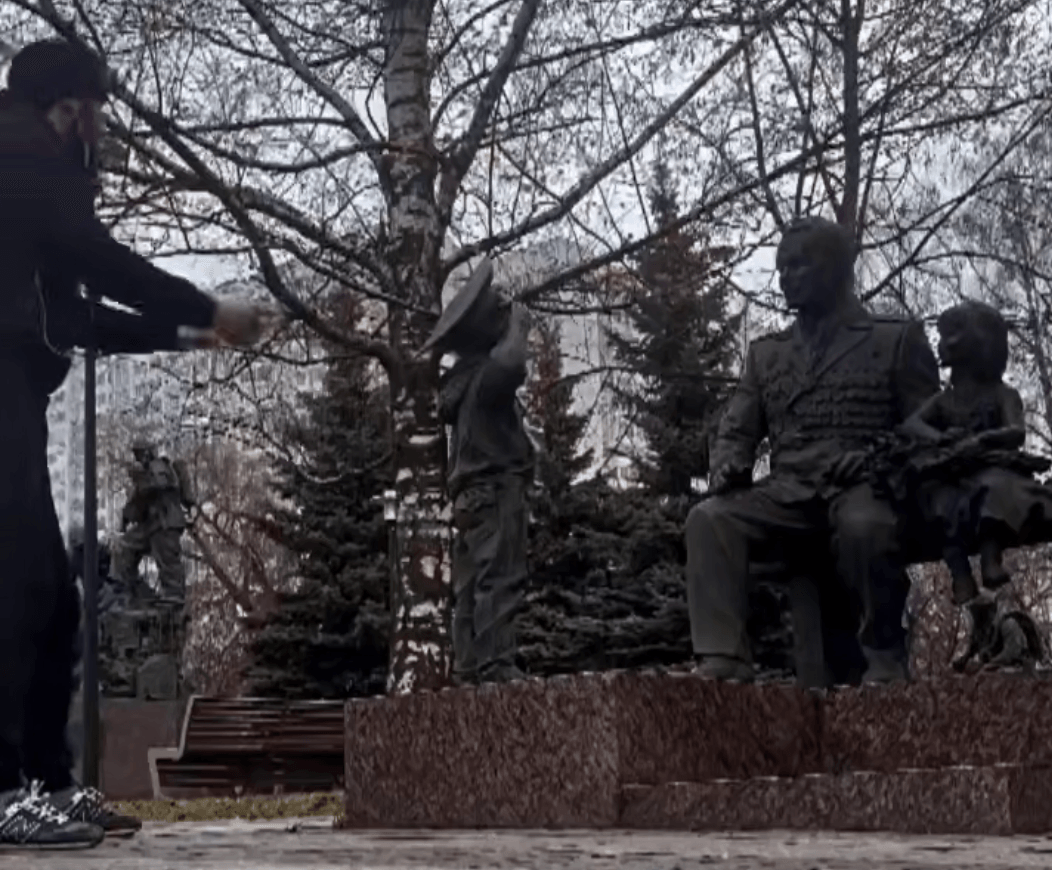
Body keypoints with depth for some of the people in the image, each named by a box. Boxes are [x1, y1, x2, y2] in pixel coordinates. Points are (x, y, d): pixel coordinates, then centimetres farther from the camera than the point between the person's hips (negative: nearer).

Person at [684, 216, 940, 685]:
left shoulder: (897, 338, 14)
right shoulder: (766, 351, 26)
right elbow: (737, 431, 19)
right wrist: (727, 467, -5)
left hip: (864, 488, -3)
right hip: (787, 493, 4)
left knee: (866, 528, -39)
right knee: (708, 519, -27)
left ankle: (885, 666, -19)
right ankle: (723, 665, -36)